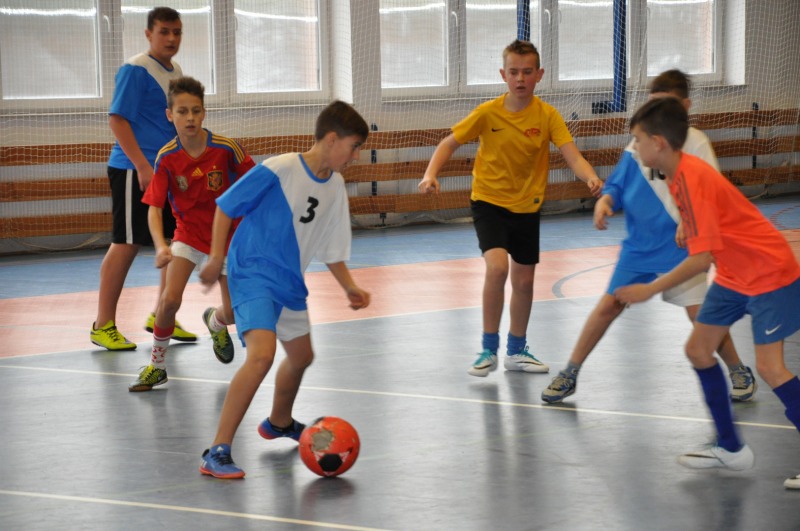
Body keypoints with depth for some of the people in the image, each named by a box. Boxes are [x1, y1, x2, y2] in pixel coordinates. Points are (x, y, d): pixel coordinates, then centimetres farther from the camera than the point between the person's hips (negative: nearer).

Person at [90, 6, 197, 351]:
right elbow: (117, 119, -16)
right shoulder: (135, 70, -11)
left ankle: (161, 317, 21)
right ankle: (103, 326, 3)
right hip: (134, 171, -8)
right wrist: (143, 166, -21)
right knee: (127, 244, -4)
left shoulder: (175, 72, 14)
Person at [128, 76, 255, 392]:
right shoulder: (167, 158, -16)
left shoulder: (225, 149, -19)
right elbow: (154, 207, -18)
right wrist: (160, 246, -34)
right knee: (170, 298, -19)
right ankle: (156, 365, 1)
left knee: (232, 312, -2)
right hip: (189, 232, 0)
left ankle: (215, 323, 38)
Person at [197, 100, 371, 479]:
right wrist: (216, 257, -14)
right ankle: (217, 453, -24)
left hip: (290, 283, 9)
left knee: (301, 355, 23)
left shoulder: (335, 186, 4)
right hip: (253, 273, -9)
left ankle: (279, 423, 54)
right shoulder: (279, 170, -18)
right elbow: (225, 206, -11)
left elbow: (330, 248, 15)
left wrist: (350, 287, 5)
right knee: (262, 354, -26)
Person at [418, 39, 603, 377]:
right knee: (497, 267, -24)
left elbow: (572, 156, -20)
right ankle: (489, 350, -10)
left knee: (524, 281, 13)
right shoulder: (488, 113, -12)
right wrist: (431, 174, -20)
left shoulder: (547, 116, -10)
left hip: (526, 207, 3)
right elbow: (449, 144, -3)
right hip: (489, 201, -3)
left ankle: (516, 351, 34)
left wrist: (590, 178, -41)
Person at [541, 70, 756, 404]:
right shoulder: (637, 145, 5)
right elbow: (618, 186, 10)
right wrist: (605, 201, -13)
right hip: (639, 246, 3)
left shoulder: (695, 142, -6)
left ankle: (739, 373, 15)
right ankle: (569, 374, 12)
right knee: (609, 305, 1)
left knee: (700, 312, -6)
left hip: (681, 245, -3)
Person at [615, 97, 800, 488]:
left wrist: (650, 290, -25)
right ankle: (731, 449, 17)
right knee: (698, 349, 9)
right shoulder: (678, 173, 0)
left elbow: (702, 257, -29)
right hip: (734, 275, 10)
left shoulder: (691, 180, -28)